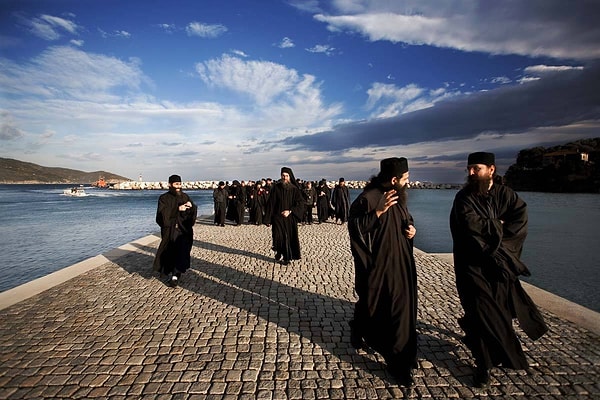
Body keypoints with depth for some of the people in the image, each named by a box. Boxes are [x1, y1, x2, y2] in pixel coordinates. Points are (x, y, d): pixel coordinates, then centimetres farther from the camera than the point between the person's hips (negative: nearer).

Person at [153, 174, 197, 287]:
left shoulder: (185, 196, 12)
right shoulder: (164, 198, 3)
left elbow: (194, 211, 6)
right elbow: (162, 213, -13)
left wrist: (191, 206, -16)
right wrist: (177, 209, -22)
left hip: (184, 229, 1)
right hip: (169, 230, -1)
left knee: (183, 250, -15)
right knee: (169, 252, 1)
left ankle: (176, 274, -12)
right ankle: (170, 273, 24)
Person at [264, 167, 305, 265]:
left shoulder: (295, 189, 0)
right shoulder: (276, 188, -1)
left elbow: (300, 203, -4)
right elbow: (271, 203, -1)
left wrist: (290, 211, -15)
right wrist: (268, 218, -5)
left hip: (290, 218, 1)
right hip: (277, 217, -1)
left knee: (289, 237, 3)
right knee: (278, 236, -10)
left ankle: (286, 258, 17)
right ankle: (278, 253, 13)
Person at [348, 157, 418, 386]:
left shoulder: (399, 197, 8)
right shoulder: (368, 198, -17)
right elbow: (354, 226, -24)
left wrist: (411, 228, 0)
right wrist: (379, 211, -31)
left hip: (400, 262, 8)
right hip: (377, 263, -7)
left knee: (401, 305, 12)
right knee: (372, 304, 7)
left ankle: (399, 360, 30)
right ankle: (358, 331, 37)